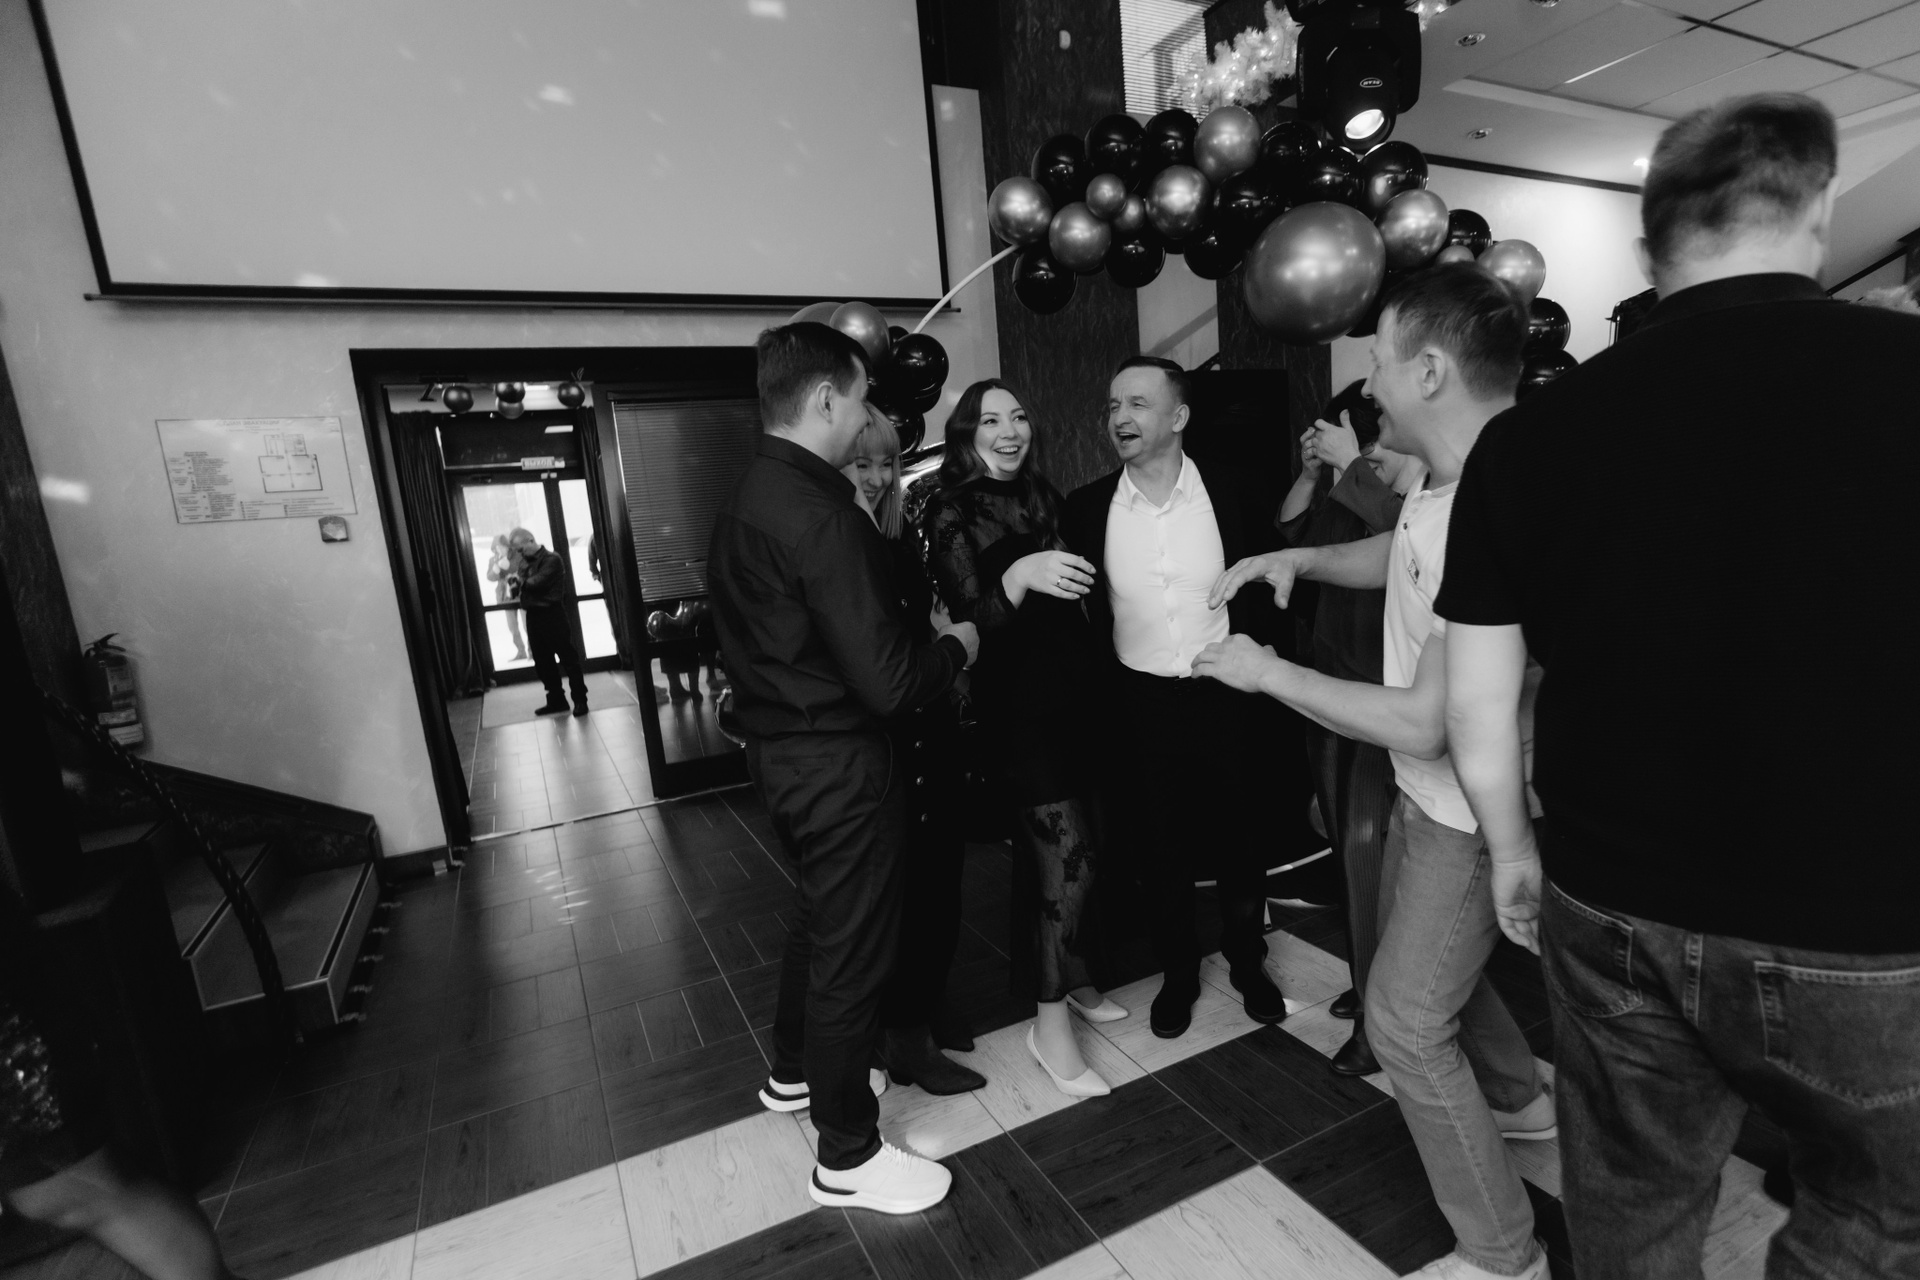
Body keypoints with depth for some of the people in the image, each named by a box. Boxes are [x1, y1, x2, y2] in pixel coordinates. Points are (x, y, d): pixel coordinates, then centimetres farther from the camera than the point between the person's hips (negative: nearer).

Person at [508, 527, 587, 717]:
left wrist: (520, 582, -3)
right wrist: (516, 585, -4)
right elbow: (523, 585, 16)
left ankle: (580, 700, 3)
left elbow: (537, 582, -19)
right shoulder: (524, 562, 14)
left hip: (552, 615, -8)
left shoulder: (552, 559, -10)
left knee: (568, 658, -2)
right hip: (533, 616, 8)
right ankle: (556, 700, 22)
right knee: (543, 661, 12)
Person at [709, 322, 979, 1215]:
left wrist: (911, 627, 13)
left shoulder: (746, 499, 7)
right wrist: (956, 646, -7)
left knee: (819, 916, 27)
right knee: (852, 947, 8)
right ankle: (847, 1157, 30)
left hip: (782, 751, 10)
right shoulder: (819, 514, -24)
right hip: (839, 764, -9)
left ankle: (796, 1072, 49)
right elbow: (886, 683, -27)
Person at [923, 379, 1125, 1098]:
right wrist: (1021, 574, -33)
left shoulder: (1042, 495, 10)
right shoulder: (952, 511, -9)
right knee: (1069, 858, -6)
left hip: (1071, 689, 6)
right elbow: (969, 620, -18)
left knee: (1058, 852, 14)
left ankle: (1072, 977, 36)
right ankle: (1051, 1024, 12)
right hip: (1016, 701, -6)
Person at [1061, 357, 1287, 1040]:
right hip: (1139, 703, 1)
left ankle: (1248, 963, 41)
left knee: (1238, 841, 15)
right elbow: (1079, 609, 3)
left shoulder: (1232, 497, -6)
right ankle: (1177, 972, 37)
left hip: (1224, 697, 0)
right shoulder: (1086, 508, -4)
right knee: (1157, 848, 13)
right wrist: (1105, 684, 0)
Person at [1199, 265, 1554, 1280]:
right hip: (1427, 792, 10)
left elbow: (1428, 724, -33)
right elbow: (1396, 556, 20)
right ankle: (1518, 1098, 56)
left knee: (1406, 1020, 3)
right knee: (1422, 959, 28)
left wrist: (1265, 671, -24)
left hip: (1471, 813, -9)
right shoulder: (1444, 481, -3)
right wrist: (1298, 559, 1)